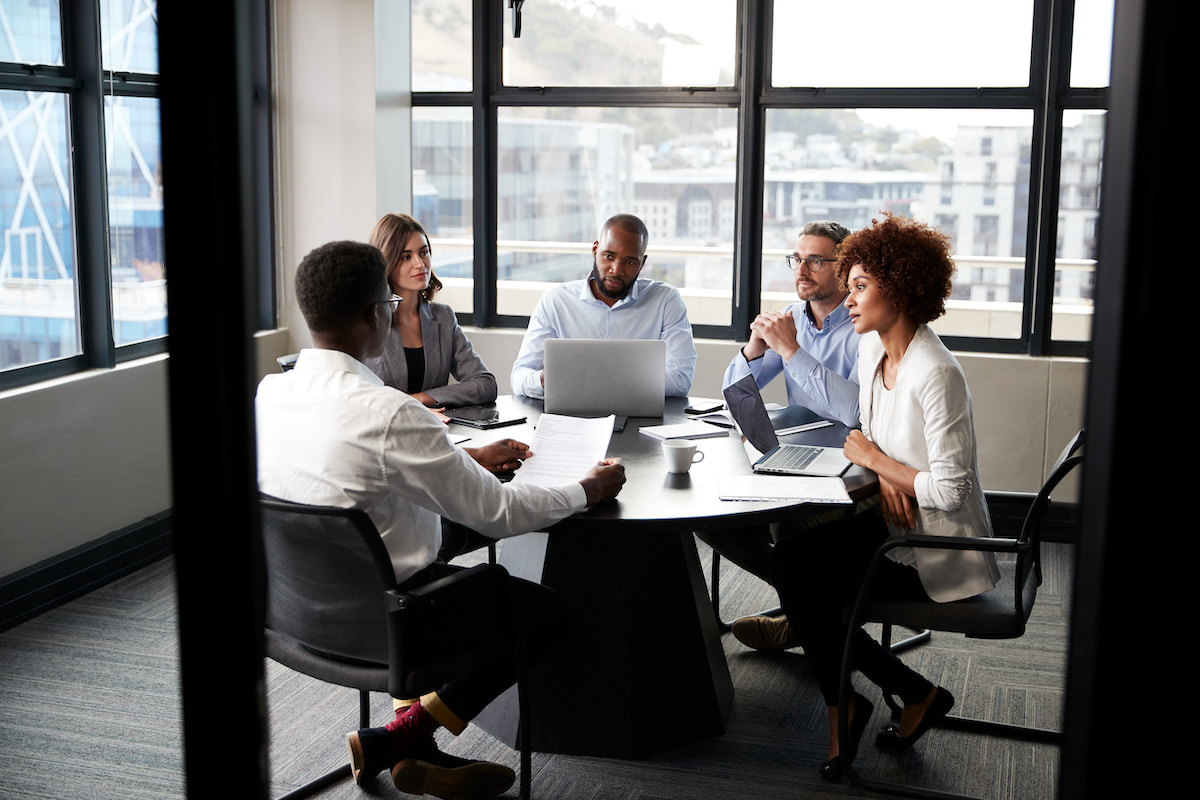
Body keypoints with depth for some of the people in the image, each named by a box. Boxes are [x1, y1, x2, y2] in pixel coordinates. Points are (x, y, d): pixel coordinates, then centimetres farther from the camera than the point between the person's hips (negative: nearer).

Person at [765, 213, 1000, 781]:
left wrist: (874, 459, -12)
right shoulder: (872, 348, 3)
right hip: (894, 523, 8)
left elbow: (949, 491, -26)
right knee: (791, 559, -7)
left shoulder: (935, 373, -25)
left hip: (941, 549, -8)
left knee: (799, 572, -14)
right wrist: (885, 476, -10)